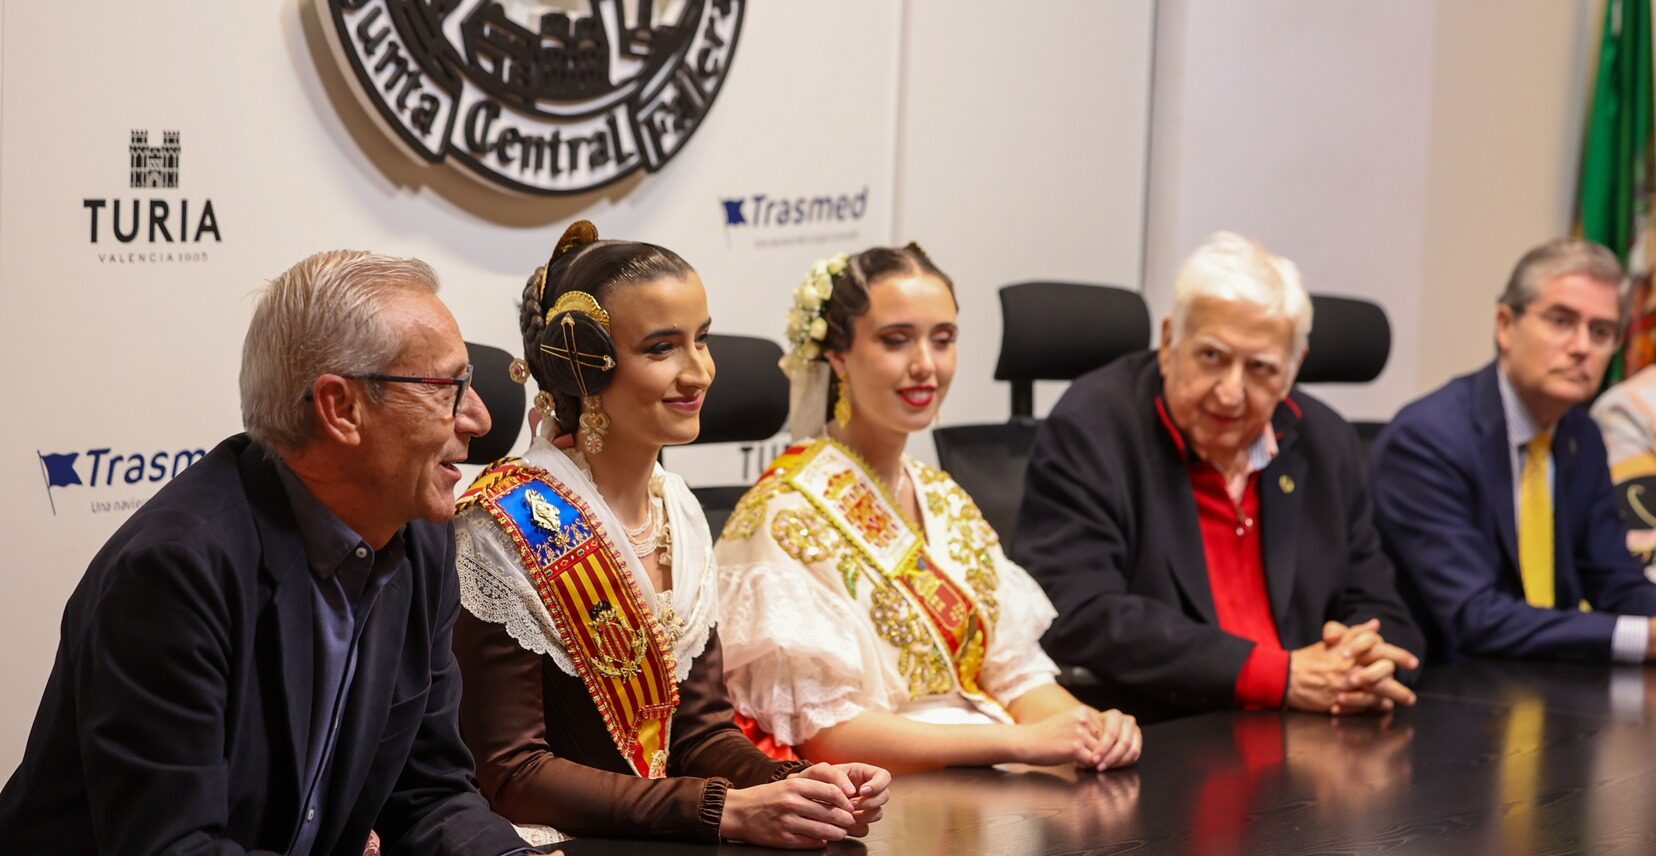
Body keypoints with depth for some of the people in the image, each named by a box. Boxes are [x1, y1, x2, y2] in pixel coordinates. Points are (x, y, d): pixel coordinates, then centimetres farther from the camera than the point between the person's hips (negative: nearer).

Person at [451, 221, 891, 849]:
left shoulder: (680, 513, 8)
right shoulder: (509, 527, -13)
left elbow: (699, 730, 11)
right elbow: (508, 774, -16)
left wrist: (801, 784, -9)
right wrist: (727, 810, -22)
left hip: (658, 843, 6)